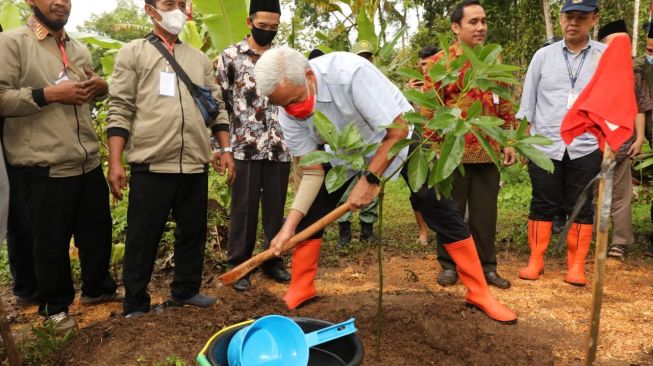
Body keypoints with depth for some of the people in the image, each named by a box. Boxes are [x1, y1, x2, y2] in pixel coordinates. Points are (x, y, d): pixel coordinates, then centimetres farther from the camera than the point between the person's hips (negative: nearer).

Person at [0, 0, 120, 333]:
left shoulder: (79, 50, 15)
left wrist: (101, 87, 4)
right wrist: (49, 93, -20)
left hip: (89, 163, 6)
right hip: (44, 168, -6)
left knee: (98, 232, 18)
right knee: (51, 243, 9)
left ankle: (97, 288, 39)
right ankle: (54, 306, 28)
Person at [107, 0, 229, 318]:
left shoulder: (199, 58, 17)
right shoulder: (133, 53, 5)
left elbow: (217, 108, 17)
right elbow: (120, 110, -2)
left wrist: (225, 150, 8)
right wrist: (115, 162, -9)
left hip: (195, 165, 4)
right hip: (151, 165, -4)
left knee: (193, 233, 13)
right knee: (142, 239, 4)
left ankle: (184, 291, 30)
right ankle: (135, 305, 18)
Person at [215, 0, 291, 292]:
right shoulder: (230, 56, 1)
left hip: (280, 148, 3)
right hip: (245, 148, -3)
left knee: (276, 209, 9)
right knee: (244, 209, 2)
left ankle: (273, 262, 22)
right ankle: (238, 266, 14)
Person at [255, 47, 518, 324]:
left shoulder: (350, 72, -40)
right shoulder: (289, 115, -22)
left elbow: (397, 131, -32)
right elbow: (312, 172, -15)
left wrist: (369, 179, -32)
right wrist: (290, 224, -23)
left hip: (397, 139, -4)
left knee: (440, 211, -9)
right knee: (309, 213, -6)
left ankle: (480, 293, 5)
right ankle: (300, 291, 12)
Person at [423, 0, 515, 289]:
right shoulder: (438, 62, -2)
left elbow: (506, 105, 14)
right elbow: (429, 108, -6)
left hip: (488, 151, 4)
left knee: (486, 213, 9)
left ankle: (487, 266, 21)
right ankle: (449, 265, 20)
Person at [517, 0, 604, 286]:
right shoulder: (543, 56, 5)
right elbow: (527, 102, 7)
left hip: (586, 148, 0)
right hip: (544, 147, 1)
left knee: (583, 209, 6)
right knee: (542, 206, 7)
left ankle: (576, 264, 18)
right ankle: (536, 260, 18)